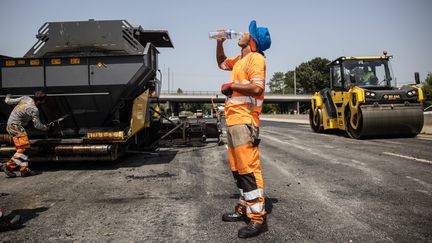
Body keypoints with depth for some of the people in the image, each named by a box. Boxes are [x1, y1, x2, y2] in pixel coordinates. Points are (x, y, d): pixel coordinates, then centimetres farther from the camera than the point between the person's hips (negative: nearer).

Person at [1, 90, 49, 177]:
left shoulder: (25, 98, 2)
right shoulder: (34, 110, -18)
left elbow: (9, 101, 11)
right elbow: (37, 125, -9)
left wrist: (7, 98, 34)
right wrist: (46, 128, 11)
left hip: (10, 125, 10)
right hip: (15, 126, -10)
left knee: (21, 148, 7)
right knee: (24, 147, -12)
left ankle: (24, 169, 5)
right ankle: (8, 166, -10)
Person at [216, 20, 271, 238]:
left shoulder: (255, 58, -6)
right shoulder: (240, 60, 21)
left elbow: (257, 88, -19)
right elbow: (221, 62, 40)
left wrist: (231, 85, -7)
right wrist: (219, 43, 24)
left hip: (244, 121, -10)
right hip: (234, 121, 10)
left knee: (249, 169, -11)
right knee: (238, 168, 13)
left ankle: (258, 218, -8)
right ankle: (244, 208, 22)